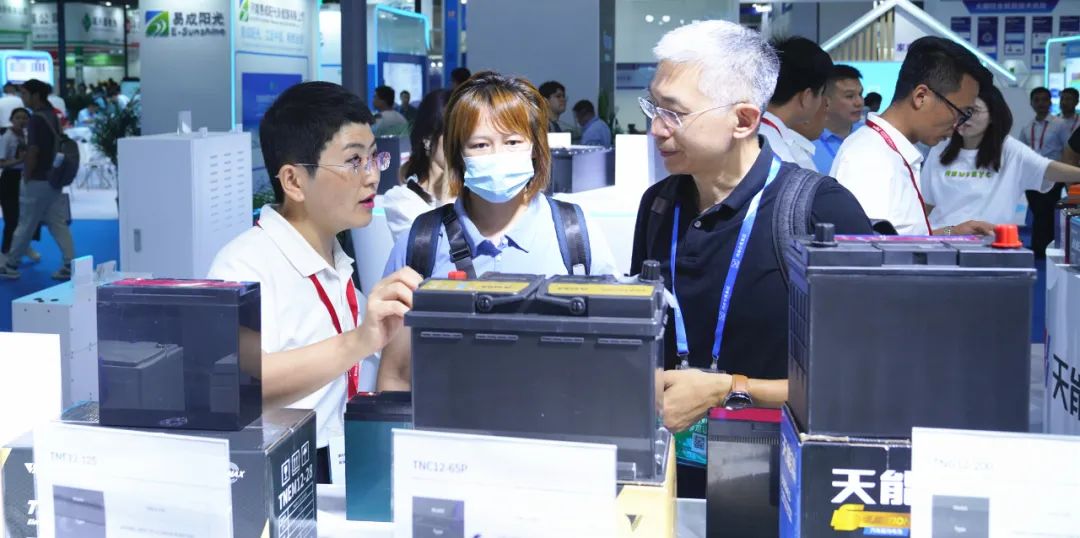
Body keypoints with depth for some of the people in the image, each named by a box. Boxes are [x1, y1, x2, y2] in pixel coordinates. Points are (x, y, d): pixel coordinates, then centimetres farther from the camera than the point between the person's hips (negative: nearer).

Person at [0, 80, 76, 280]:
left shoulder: (36, 119, -17)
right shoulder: (52, 115, 10)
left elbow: (33, 152, -20)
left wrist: (26, 177, -11)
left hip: (37, 180, -8)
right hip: (53, 178, 8)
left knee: (25, 226, 3)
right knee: (58, 224, 8)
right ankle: (70, 265, 3)